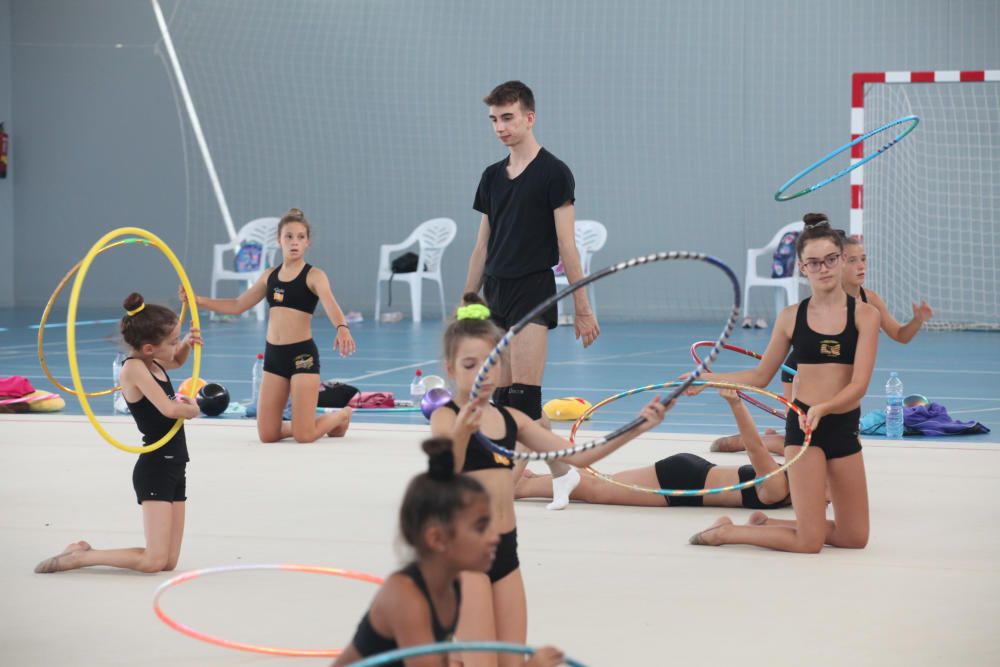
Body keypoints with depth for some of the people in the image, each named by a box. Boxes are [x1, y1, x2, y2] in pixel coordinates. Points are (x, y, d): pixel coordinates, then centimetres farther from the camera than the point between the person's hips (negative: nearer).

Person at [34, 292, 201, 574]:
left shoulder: (151, 362, 10)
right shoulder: (134, 367, -15)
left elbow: (177, 361, 34)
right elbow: (169, 409, -23)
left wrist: (187, 343, 13)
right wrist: (193, 410, -2)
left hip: (174, 467, 9)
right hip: (154, 468, -9)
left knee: (169, 561, 6)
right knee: (154, 560, -14)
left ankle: (85, 551, 15)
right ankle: (78, 557, 0)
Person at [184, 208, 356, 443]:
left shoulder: (314, 276, -6)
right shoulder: (270, 275, 10)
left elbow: (330, 305, -25)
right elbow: (237, 305, 18)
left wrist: (342, 328, -47)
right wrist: (198, 300, 9)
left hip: (302, 355, -5)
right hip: (273, 355, 6)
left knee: (304, 436, -8)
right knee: (267, 435, 3)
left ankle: (342, 415, 24)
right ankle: (305, 422, 33)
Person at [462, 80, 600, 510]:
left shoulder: (553, 173, -6)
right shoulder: (492, 176, 13)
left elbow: (566, 245, -9)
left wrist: (582, 308, -10)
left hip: (532, 292, -7)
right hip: (494, 293, 7)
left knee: (523, 397, -13)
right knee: (502, 397, 4)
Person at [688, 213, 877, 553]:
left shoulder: (864, 315, -2)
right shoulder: (791, 317, 2)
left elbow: (859, 384, -13)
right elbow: (760, 376, 12)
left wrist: (823, 408, -30)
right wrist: (708, 379, 0)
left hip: (844, 427, 2)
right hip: (802, 423, -2)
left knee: (855, 538, 8)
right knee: (809, 542, -9)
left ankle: (765, 523, 26)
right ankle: (726, 532, 13)